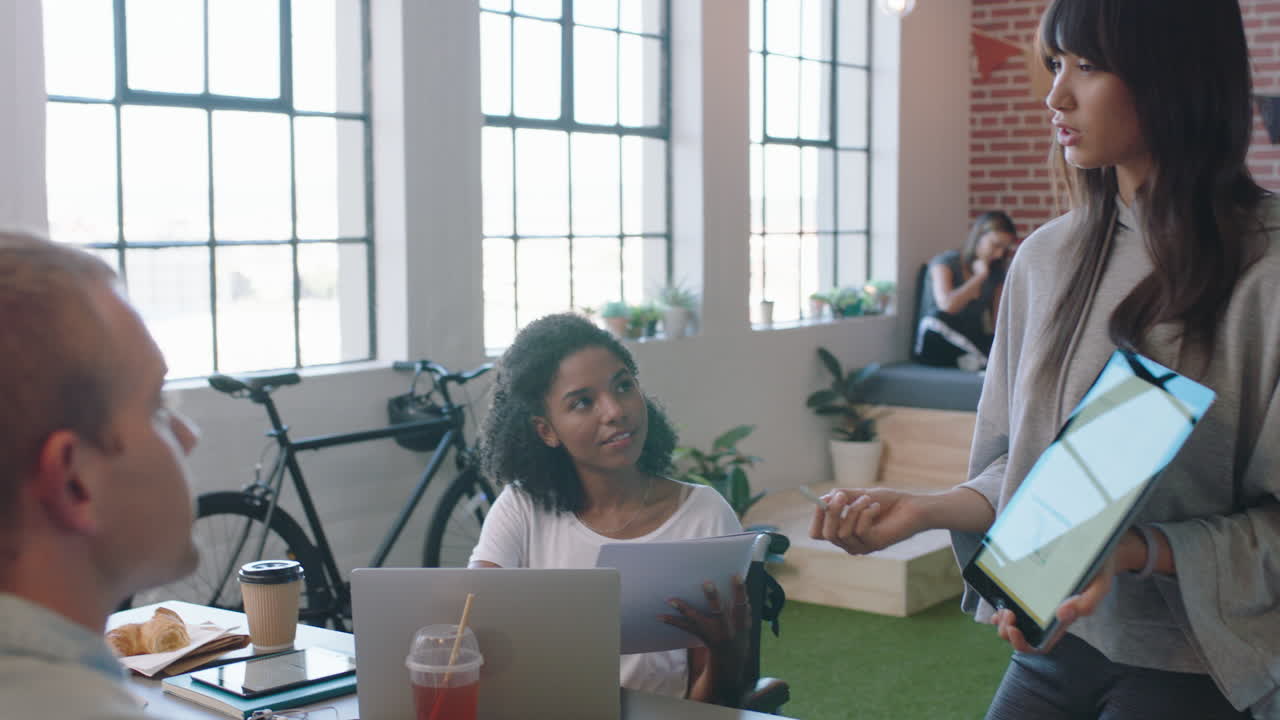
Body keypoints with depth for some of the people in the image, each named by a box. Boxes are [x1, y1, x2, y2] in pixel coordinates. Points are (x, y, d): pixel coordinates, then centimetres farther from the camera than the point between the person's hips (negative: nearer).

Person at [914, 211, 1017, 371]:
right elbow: (947, 305, -24)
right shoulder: (945, 262, -5)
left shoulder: (995, 272, 10)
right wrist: (979, 276, -11)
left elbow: (998, 322, 5)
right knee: (937, 318, -38)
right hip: (936, 344, -3)